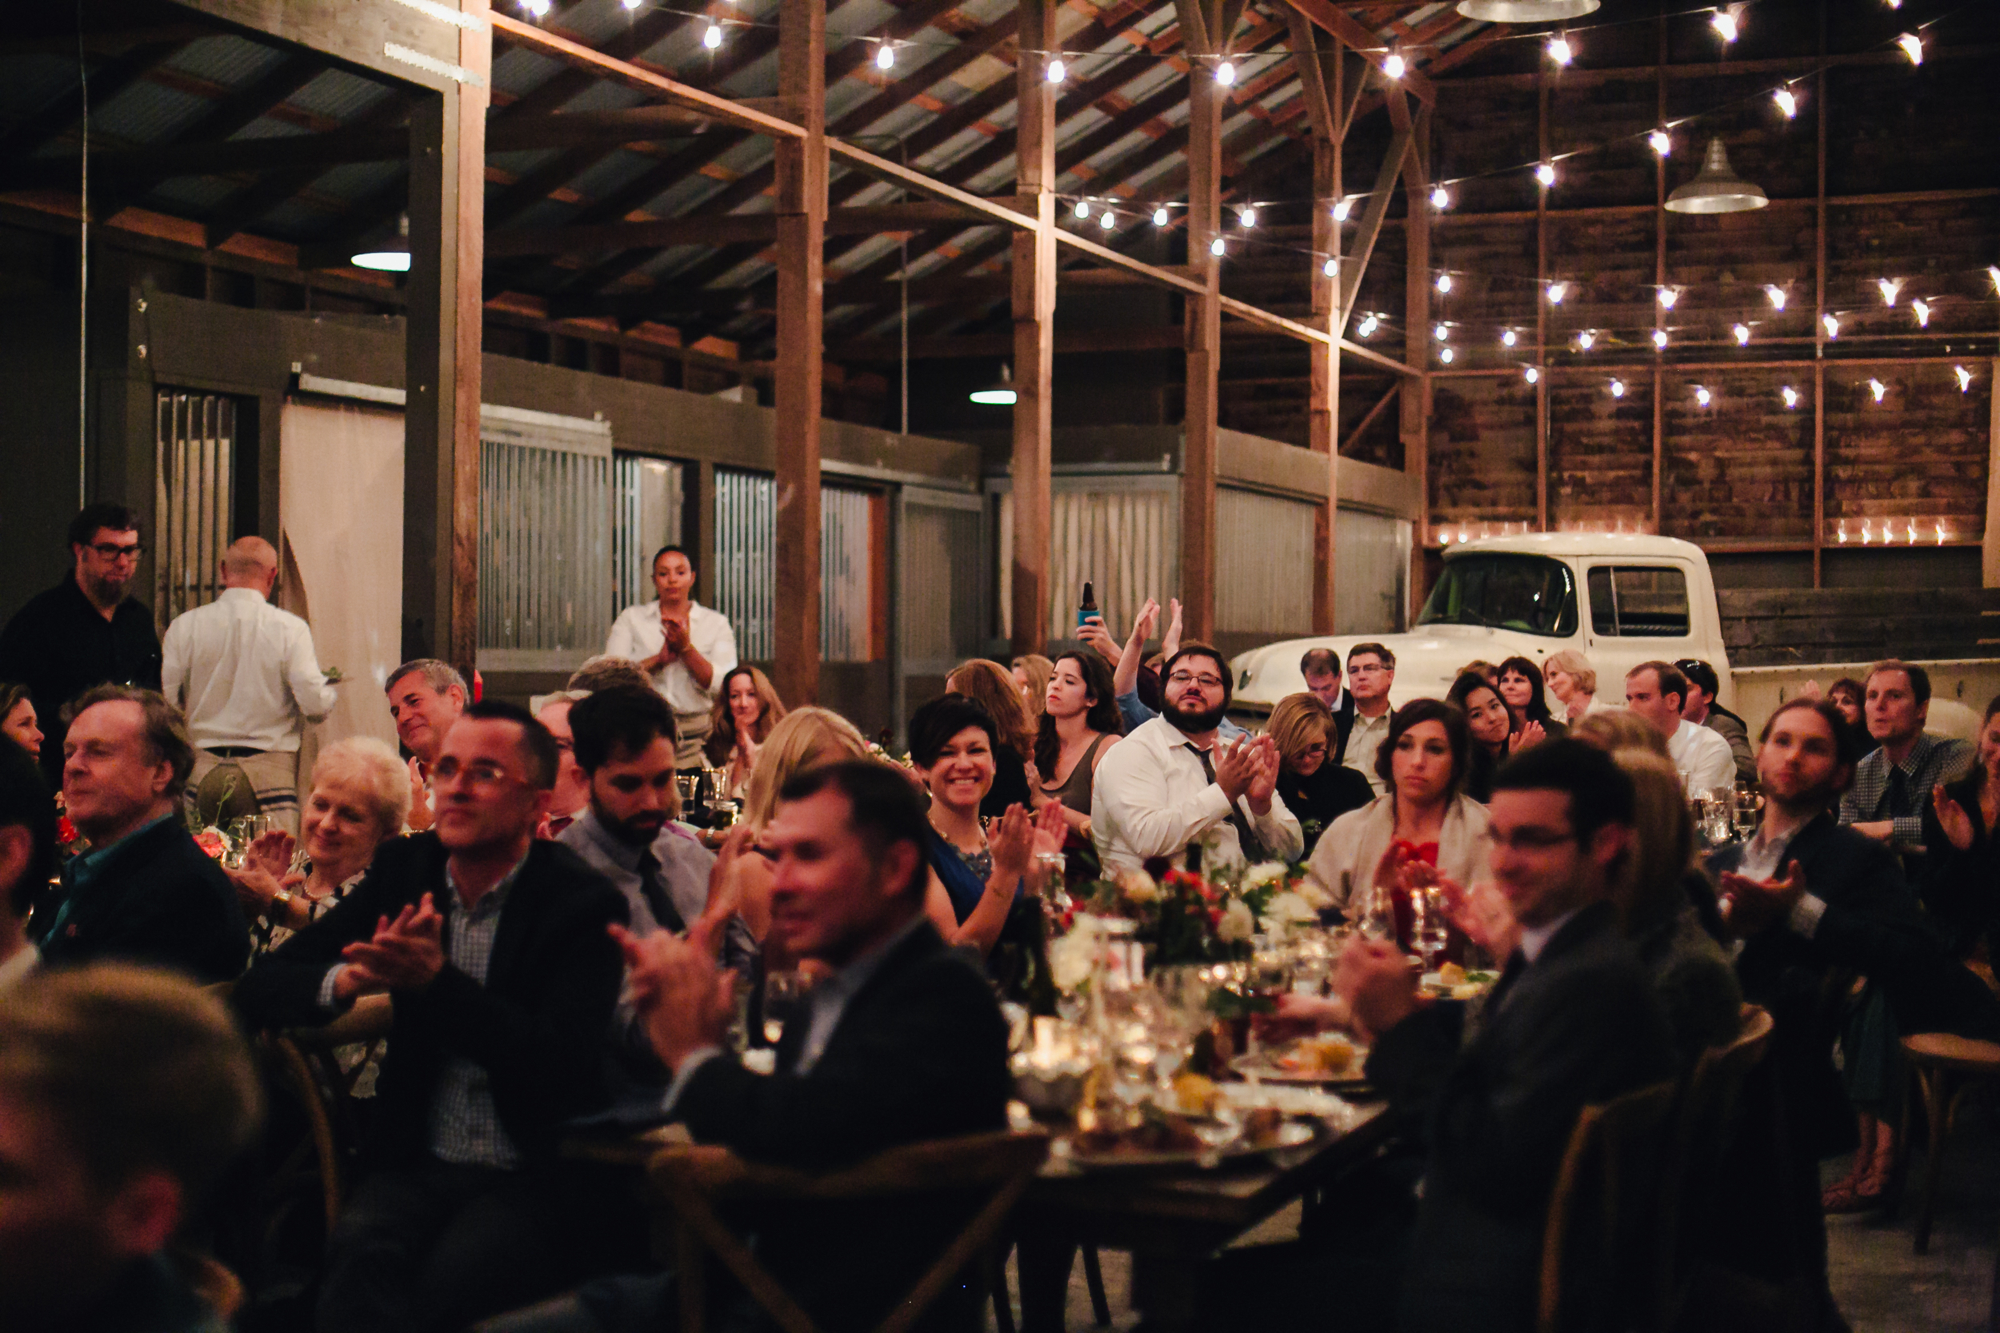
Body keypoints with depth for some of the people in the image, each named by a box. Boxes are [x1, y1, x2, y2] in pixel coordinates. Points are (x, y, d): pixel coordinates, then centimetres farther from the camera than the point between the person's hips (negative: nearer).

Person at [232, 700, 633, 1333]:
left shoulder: (583, 904, -6)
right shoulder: (405, 868, 9)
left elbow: (559, 1062, -19)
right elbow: (258, 989, 6)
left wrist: (435, 980, -29)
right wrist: (348, 978, -16)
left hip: (538, 1179, -3)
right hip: (418, 1163, 3)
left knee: (451, 1278, -32)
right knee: (359, 1252, -30)